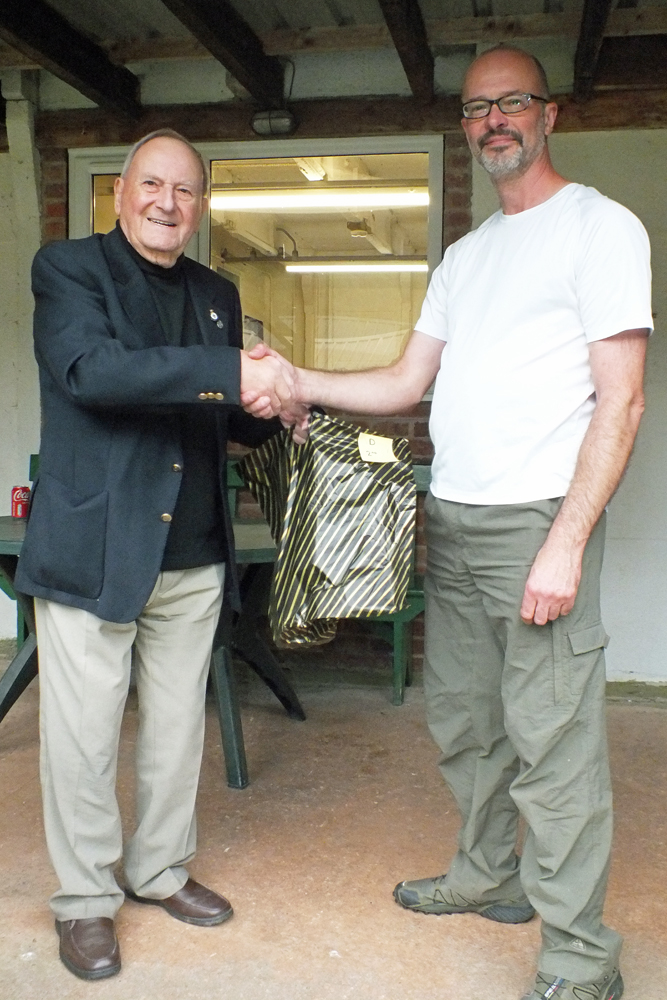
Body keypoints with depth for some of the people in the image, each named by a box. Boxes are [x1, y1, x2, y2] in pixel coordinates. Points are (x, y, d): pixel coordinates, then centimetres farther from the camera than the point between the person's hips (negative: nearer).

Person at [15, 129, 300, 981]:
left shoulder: (217, 295, 14)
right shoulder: (67, 269, -3)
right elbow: (90, 367, -23)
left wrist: (273, 408, -5)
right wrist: (232, 372, -29)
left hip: (194, 557, 6)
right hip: (93, 551, -5)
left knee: (178, 726, 16)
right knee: (84, 736, 5)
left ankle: (160, 869, 35)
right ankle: (85, 899, 24)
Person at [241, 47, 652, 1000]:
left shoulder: (600, 226, -3)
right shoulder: (463, 255, 19)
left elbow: (621, 400, -11)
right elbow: (407, 382, 17)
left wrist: (566, 543, -19)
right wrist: (296, 381, 3)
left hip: (539, 520, -7)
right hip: (451, 519, 8)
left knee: (551, 741, -4)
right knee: (463, 717, 15)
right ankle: (487, 877, 34)